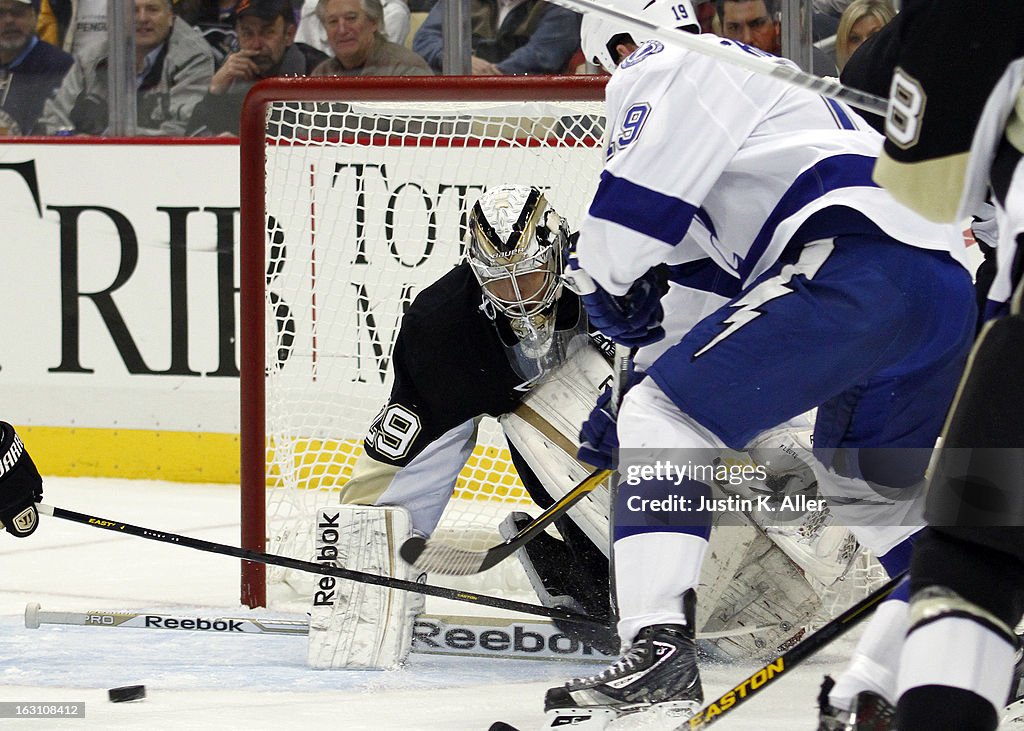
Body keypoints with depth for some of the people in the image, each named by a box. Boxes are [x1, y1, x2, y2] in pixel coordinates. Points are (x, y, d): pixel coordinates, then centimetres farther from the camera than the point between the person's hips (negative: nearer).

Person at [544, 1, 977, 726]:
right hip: (952, 284, 9)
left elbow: (634, 206, -4)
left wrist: (607, 287, 16)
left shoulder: (666, 68, 9)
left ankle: (658, 651, -20)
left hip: (862, 264, -9)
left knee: (664, 416, -8)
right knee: (869, 476, 31)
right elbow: (706, 274, 37)